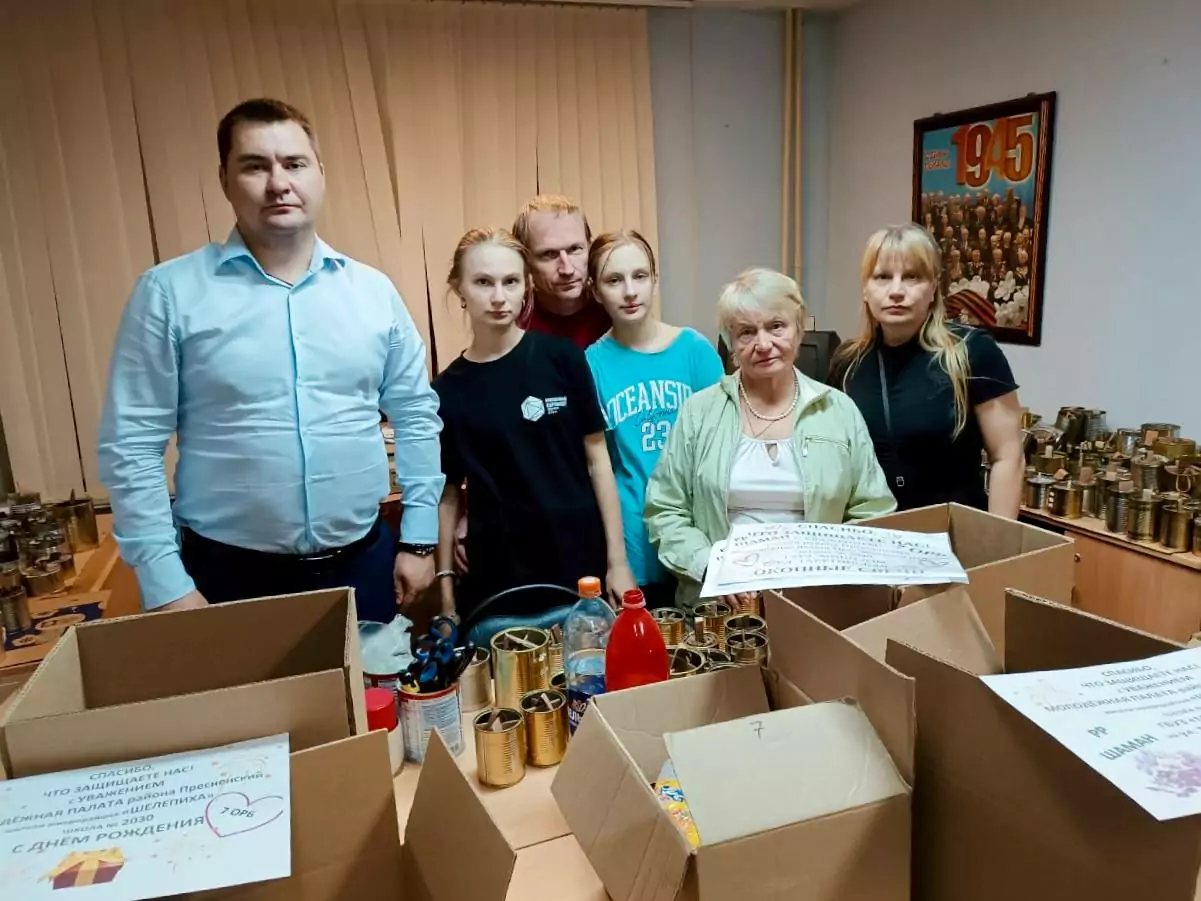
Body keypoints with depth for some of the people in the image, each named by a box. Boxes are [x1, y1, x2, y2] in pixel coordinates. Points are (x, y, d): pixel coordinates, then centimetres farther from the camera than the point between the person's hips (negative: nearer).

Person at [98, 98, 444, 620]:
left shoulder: (373, 291, 2)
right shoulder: (170, 293, -6)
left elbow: (417, 417, 6)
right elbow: (131, 445, -6)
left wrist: (419, 538, 4)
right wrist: (166, 583, -9)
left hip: (363, 564, 3)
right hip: (231, 577, -2)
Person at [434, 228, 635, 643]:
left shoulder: (562, 357, -3)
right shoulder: (447, 391, 1)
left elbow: (597, 459, 0)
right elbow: (448, 494, 6)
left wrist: (617, 561, -2)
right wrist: (446, 586, 3)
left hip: (579, 577, 0)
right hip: (494, 589, 1)